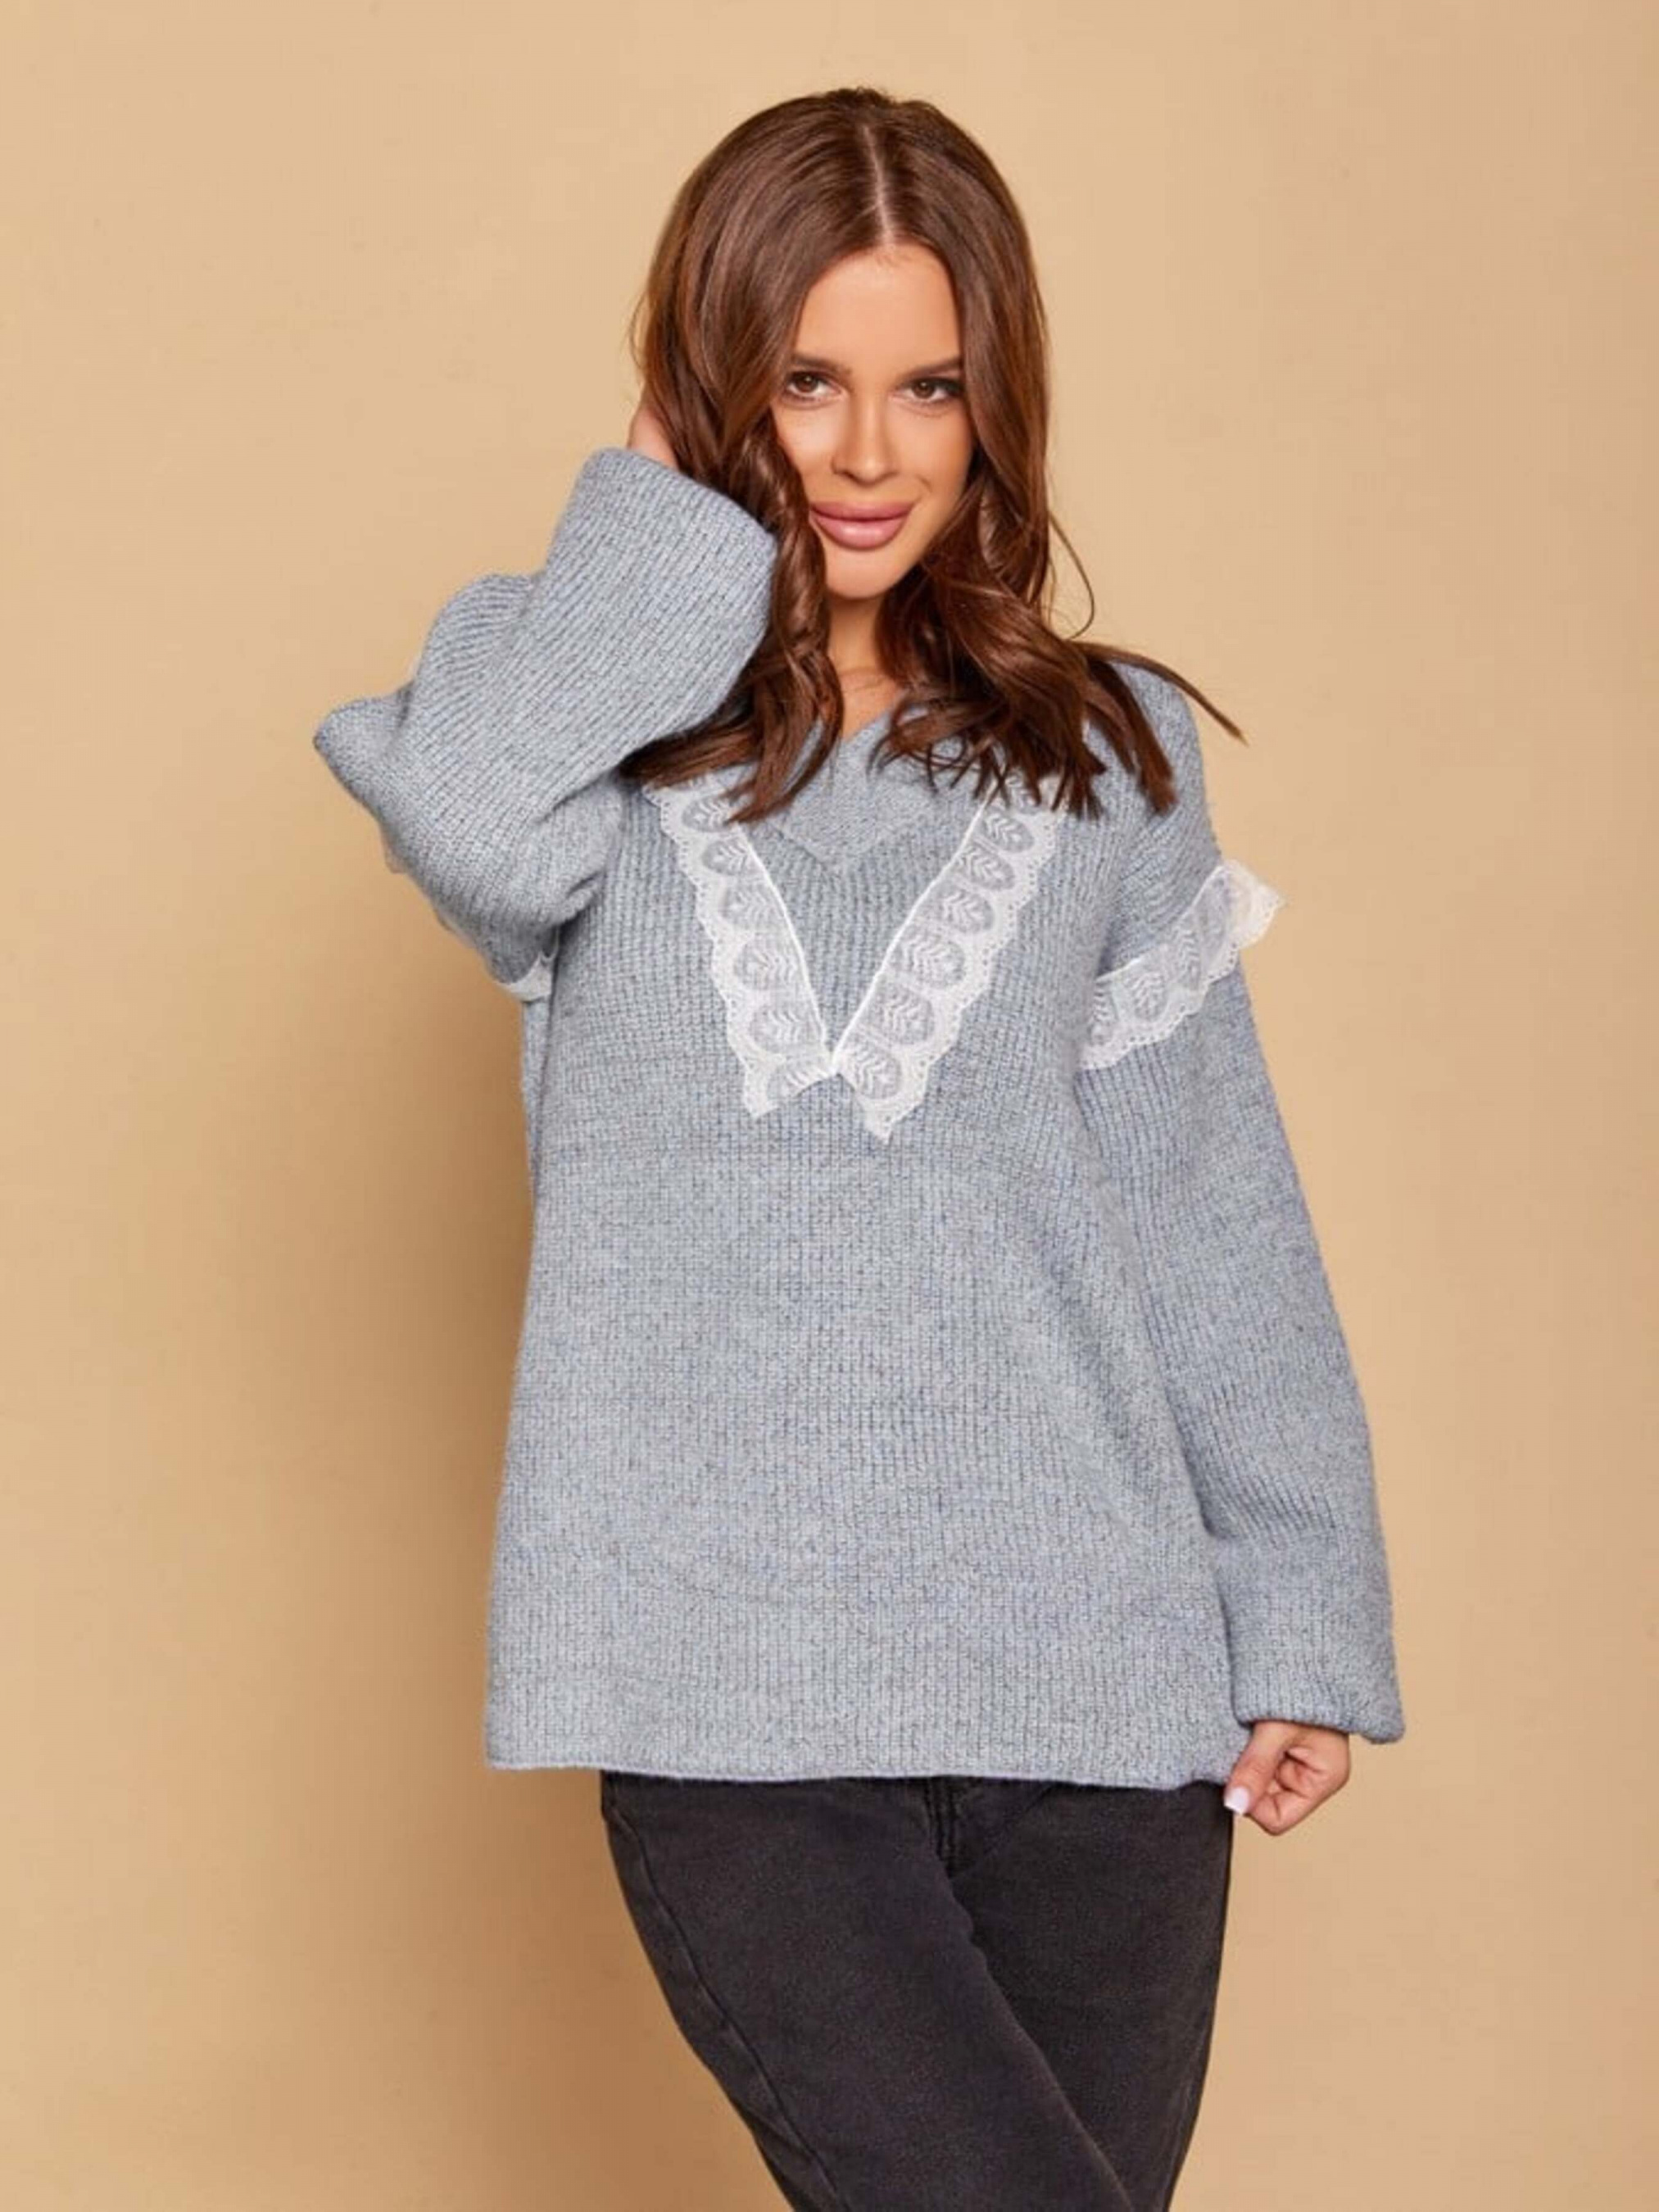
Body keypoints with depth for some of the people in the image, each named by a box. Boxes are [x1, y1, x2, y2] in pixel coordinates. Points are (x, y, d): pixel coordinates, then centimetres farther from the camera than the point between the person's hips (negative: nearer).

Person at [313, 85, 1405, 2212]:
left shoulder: (1111, 756, 11)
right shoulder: (607, 738, 6)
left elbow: (1218, 1217, 10)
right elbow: (470, 822, -20)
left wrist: (1303, 1621, 3)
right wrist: (667, 508, -5)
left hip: (1099, 1687, 3)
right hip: (733, 1695, -2)